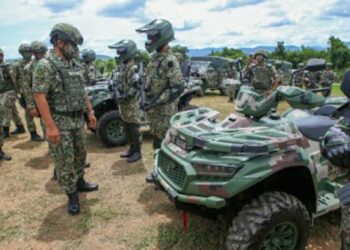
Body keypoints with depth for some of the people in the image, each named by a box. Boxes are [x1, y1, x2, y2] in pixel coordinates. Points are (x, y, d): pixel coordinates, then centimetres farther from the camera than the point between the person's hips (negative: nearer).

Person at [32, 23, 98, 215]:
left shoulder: (75, 66, 9)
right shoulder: (45, 66, -16)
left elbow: (82, 91, 17)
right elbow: (39, 96, -20)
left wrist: (90, 112, 14)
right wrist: (50, 126, -23)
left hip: (77, 120, 8)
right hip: (59, 122, -8)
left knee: (80, 155, 19)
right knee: (65, 161, 2)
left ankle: (80, 182, 37)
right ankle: (72, 195, 14)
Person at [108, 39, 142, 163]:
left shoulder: (133, 67, -17)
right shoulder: (121, 65, 11)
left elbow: (136, 87, -22)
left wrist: (125, 97, -21)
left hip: (131, 103, -9)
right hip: (123, 102, 9)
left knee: (134, 128, -2)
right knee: (126, 127, 15)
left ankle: (137, 151, 8)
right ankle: (131, 149, 27)